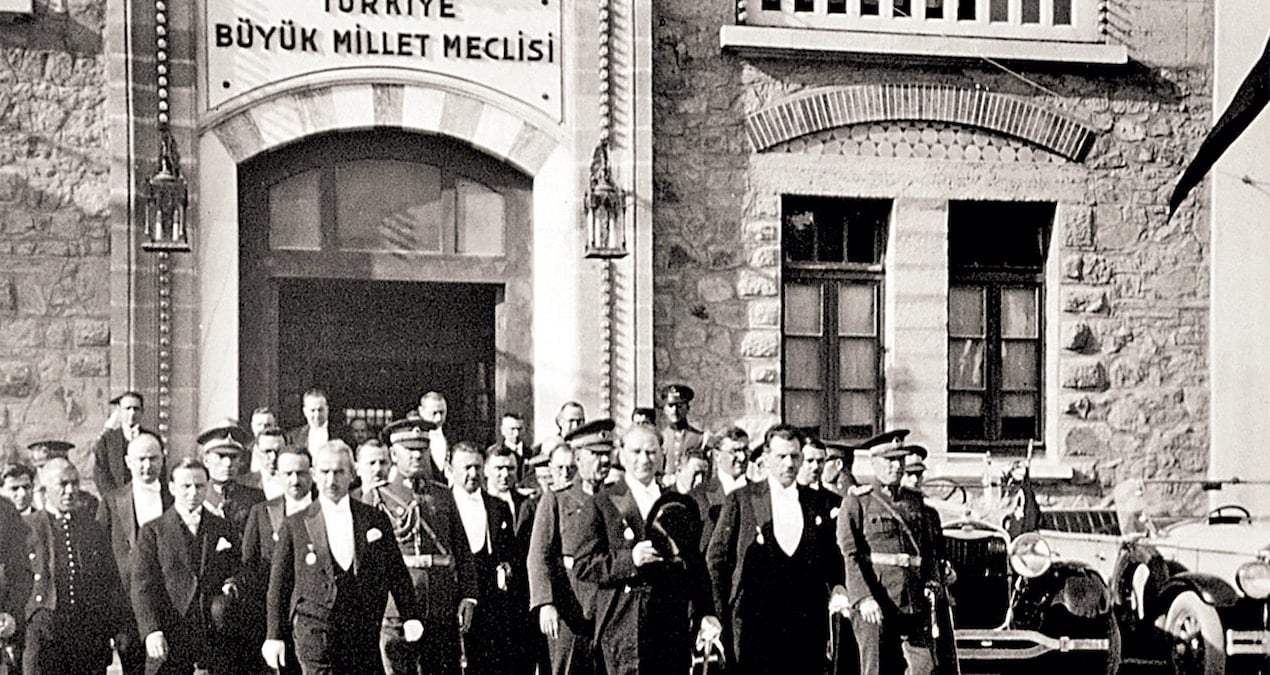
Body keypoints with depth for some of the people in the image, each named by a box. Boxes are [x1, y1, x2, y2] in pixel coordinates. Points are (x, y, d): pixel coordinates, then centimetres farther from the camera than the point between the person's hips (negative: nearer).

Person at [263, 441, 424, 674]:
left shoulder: (375, 519, 10)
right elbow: (279, 586, 6)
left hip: (365, 635, 2)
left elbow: (397, 572, 12)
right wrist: (275, 636, 1)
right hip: (315, 634, -2)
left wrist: (410, 617, 2)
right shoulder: (294, 526, 5)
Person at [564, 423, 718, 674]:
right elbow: (582, 564, -3)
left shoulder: (683, 505, 16)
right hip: (625, 629, -4)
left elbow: (697, 566, 16)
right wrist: (629, 559, -16)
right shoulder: (600, 504, 4)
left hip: (675, 627, 4)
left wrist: (704, 613, 5)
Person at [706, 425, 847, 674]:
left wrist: (836, 585, 1)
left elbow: (831, 557, 21)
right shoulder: (740, 500, 3)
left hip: (808, 625, 3)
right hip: (755, 624, -3)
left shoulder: (816, 503, 13)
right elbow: (717, 558, 4)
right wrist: (723, 614, 0)